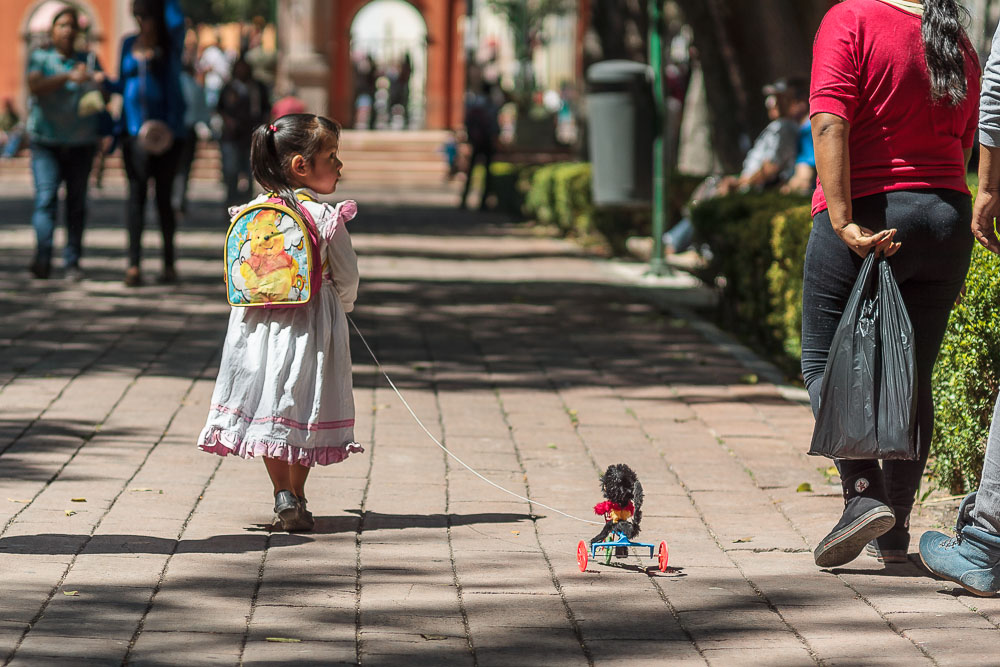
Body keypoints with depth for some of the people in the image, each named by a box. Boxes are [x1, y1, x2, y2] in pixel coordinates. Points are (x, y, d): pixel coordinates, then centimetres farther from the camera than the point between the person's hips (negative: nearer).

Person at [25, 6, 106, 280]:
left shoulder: (89, 60, 14)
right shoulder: (40, 58, 7)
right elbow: (35, 87, -12)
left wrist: (101, 81, -13)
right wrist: (69, 77, -26)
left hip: (82, 143, 2)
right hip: (46, 141, -2)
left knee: (77, 202, -1)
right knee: (46, 198, -14)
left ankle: (72, 262, 3)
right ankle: (42, 258, -24)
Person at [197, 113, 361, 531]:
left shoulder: (250, 214, -1)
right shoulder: (327, 218, -13)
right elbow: (347, 277, -3)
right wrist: (342, 306, 18)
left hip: (261, 323, 3)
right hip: (312, 324, -3)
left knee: (269, 405, 13)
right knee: (303, 404, 8)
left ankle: (282, 495, 10)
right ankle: (296, 497, 13)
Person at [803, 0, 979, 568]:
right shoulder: (961, 47, 13)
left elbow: (830, 125, -16)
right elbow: (963, 148, 15)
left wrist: (843, 221, -20)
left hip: (867, 214, -5)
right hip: (948, 220, 5)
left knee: (825, 362, 6)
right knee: (914, 376, 12)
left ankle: (864, 495, -13)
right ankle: (895, 531, 12)